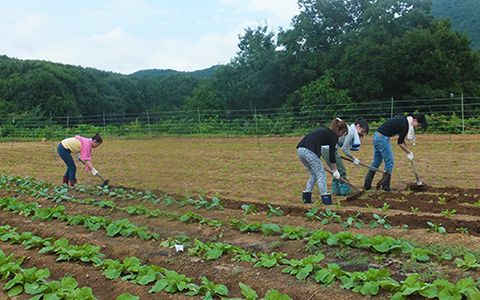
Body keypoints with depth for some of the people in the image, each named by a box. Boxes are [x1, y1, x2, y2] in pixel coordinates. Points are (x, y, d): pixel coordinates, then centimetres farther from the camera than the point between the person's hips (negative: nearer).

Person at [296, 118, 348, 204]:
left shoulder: (324, 131, 27)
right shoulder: (334, 136, 5)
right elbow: (332, 154, 7)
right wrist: (335, 170, 17)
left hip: (300, 149, 8)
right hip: (309, 151, -8)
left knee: (314, 174, 20)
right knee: (321, 174, 4)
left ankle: (306, 197, 21)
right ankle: (326, 199, 5)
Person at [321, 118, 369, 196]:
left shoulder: (348, 128, 18)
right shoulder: (351, 132, -12)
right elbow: (344, 149, -12)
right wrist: (354, 159, -3)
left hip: (324, 148, 10)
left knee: (336, 171, 18)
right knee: (341, 171, 0)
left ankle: (336, 190, 24)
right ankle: (345, 191, 7)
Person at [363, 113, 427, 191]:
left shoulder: (403, 119, 14)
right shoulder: (405, 125, -14)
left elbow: (401, 139, 23)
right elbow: (400, 142, -8)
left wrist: (408, 151, 23)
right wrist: (409, 152, 5)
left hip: (376, 136, 10)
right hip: (383, 138, -10)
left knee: (376, 162, 15)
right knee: (389, 162, 1)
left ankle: (367, 185, 18)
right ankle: (385, 185, 7)